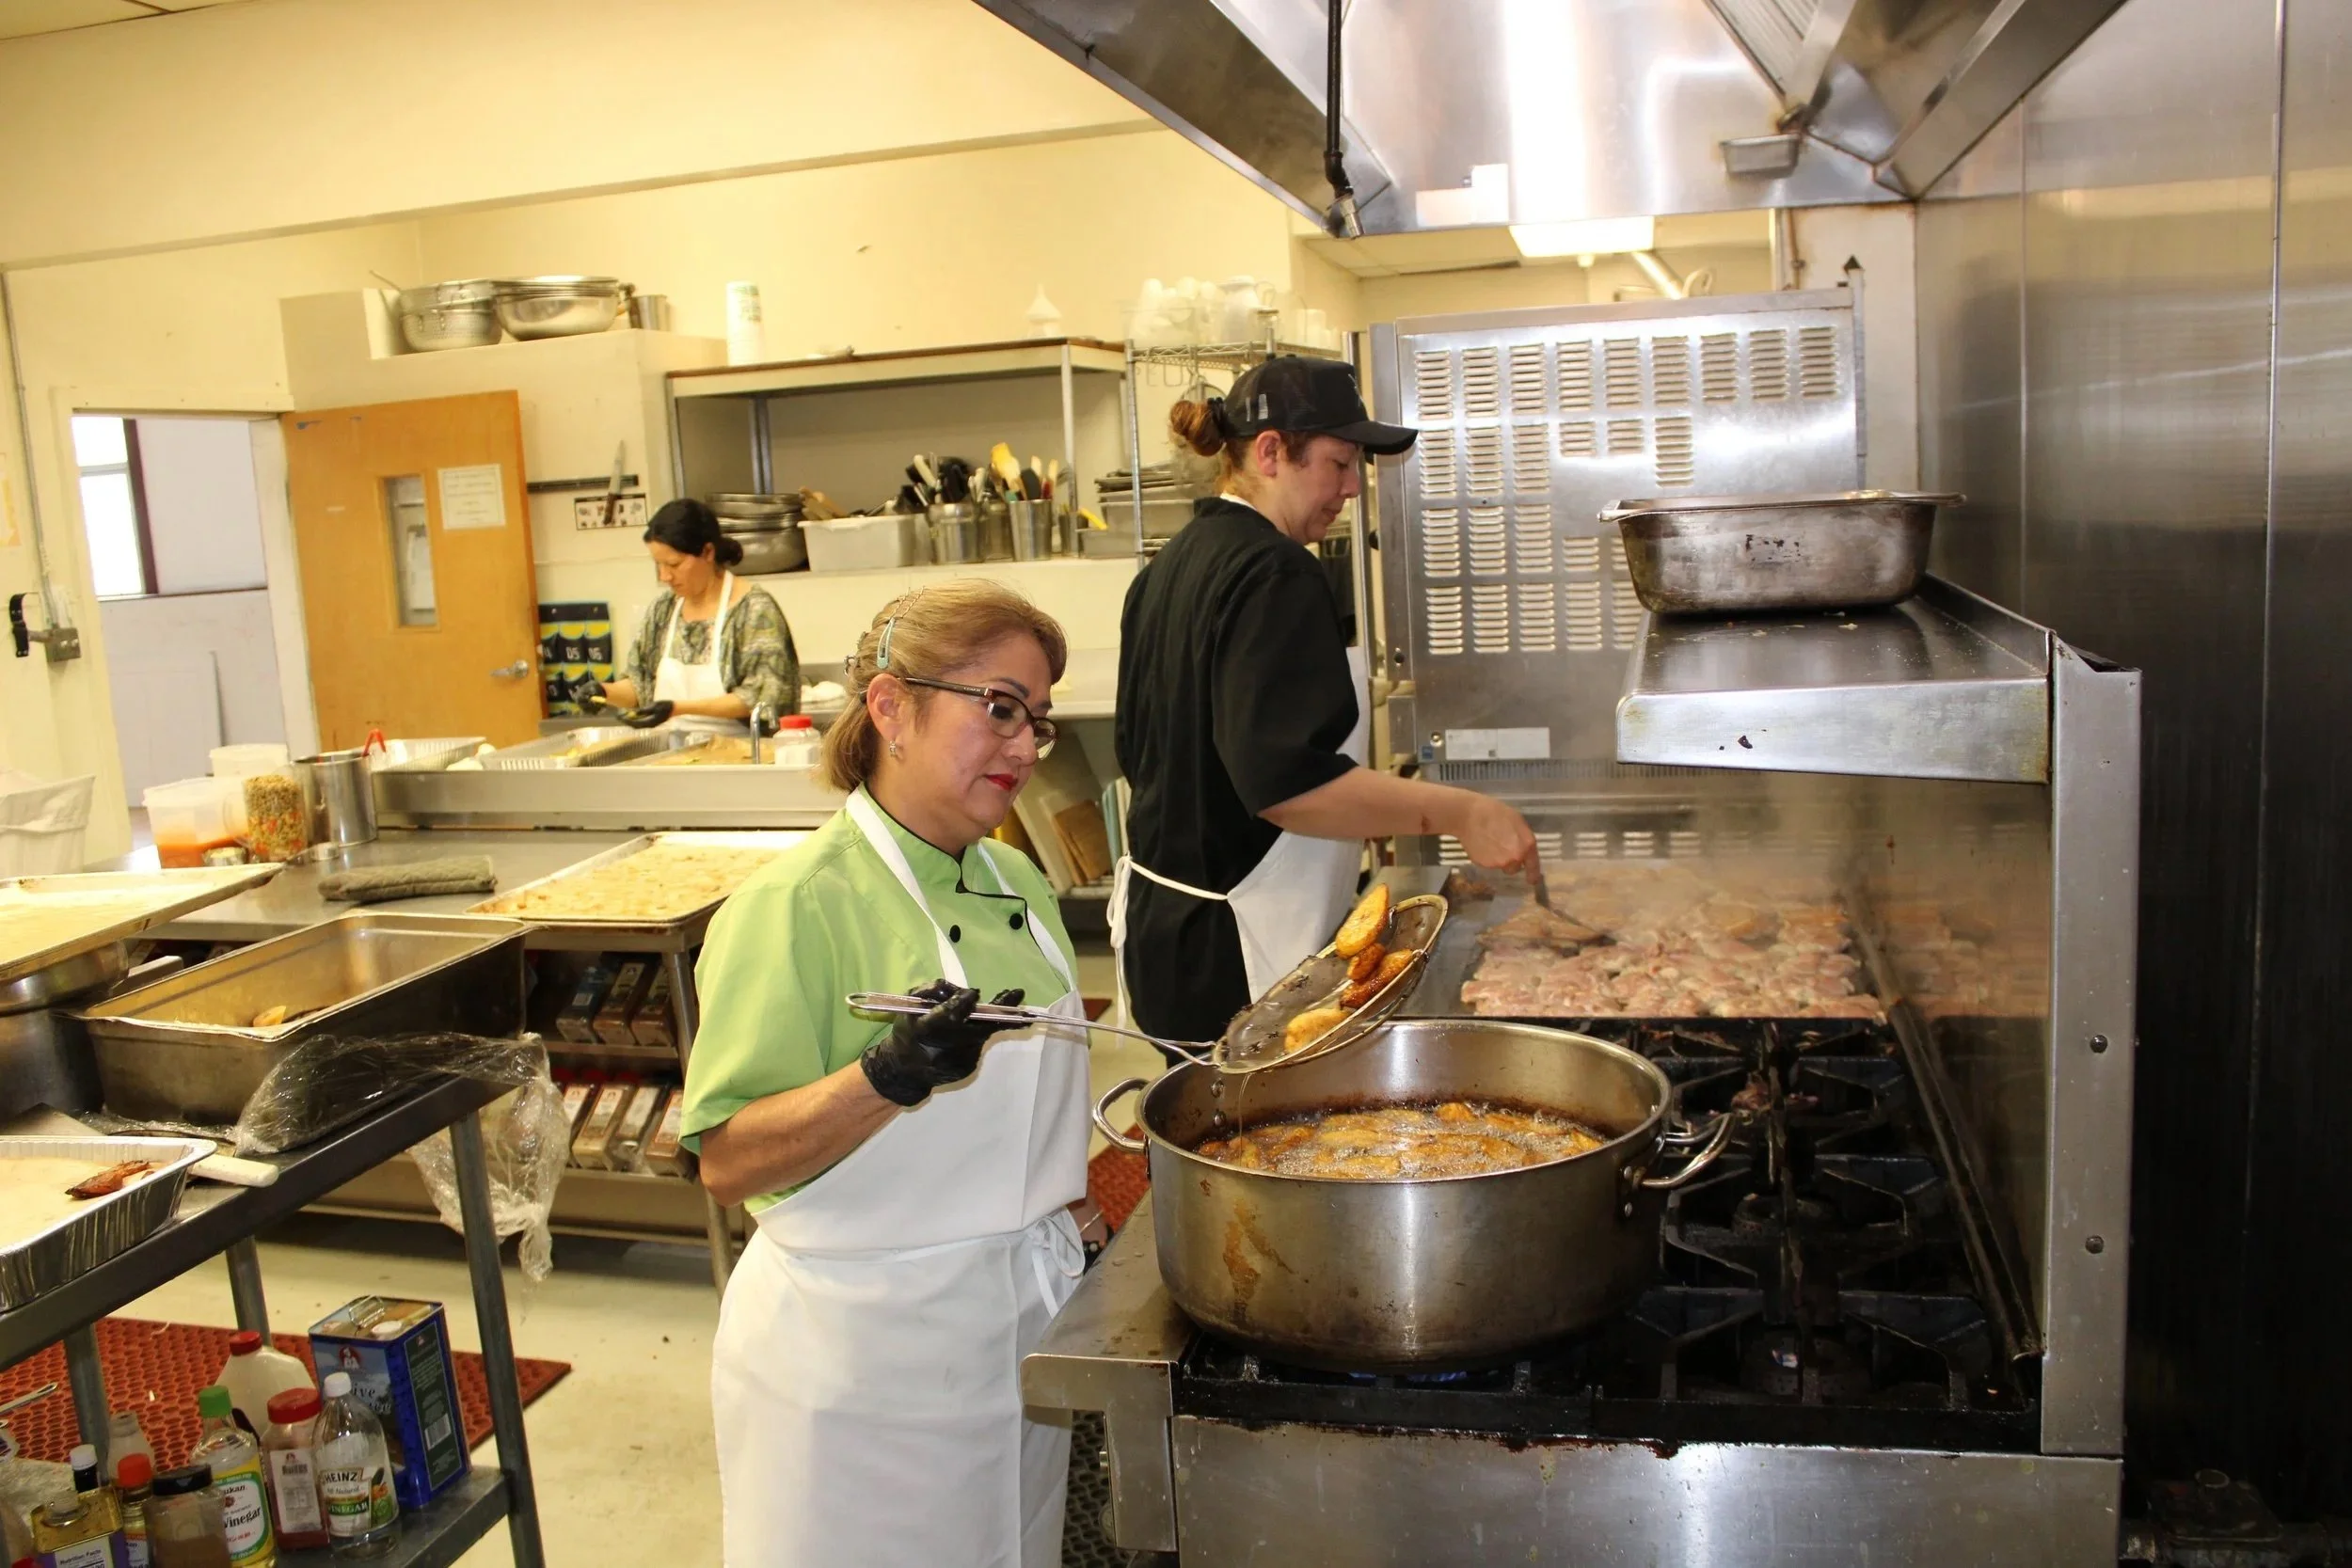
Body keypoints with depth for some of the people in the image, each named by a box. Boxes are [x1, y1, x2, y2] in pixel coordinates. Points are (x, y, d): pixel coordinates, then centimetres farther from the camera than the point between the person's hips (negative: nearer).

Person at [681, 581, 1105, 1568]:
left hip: (1022, 1325, 7)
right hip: (863, 1354, -7)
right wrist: (888, 1077, -35)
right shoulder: (797, 905, -18)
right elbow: (728, 1164, -22)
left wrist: (1073, 1220, 11)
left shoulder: (1017, 882, 5)